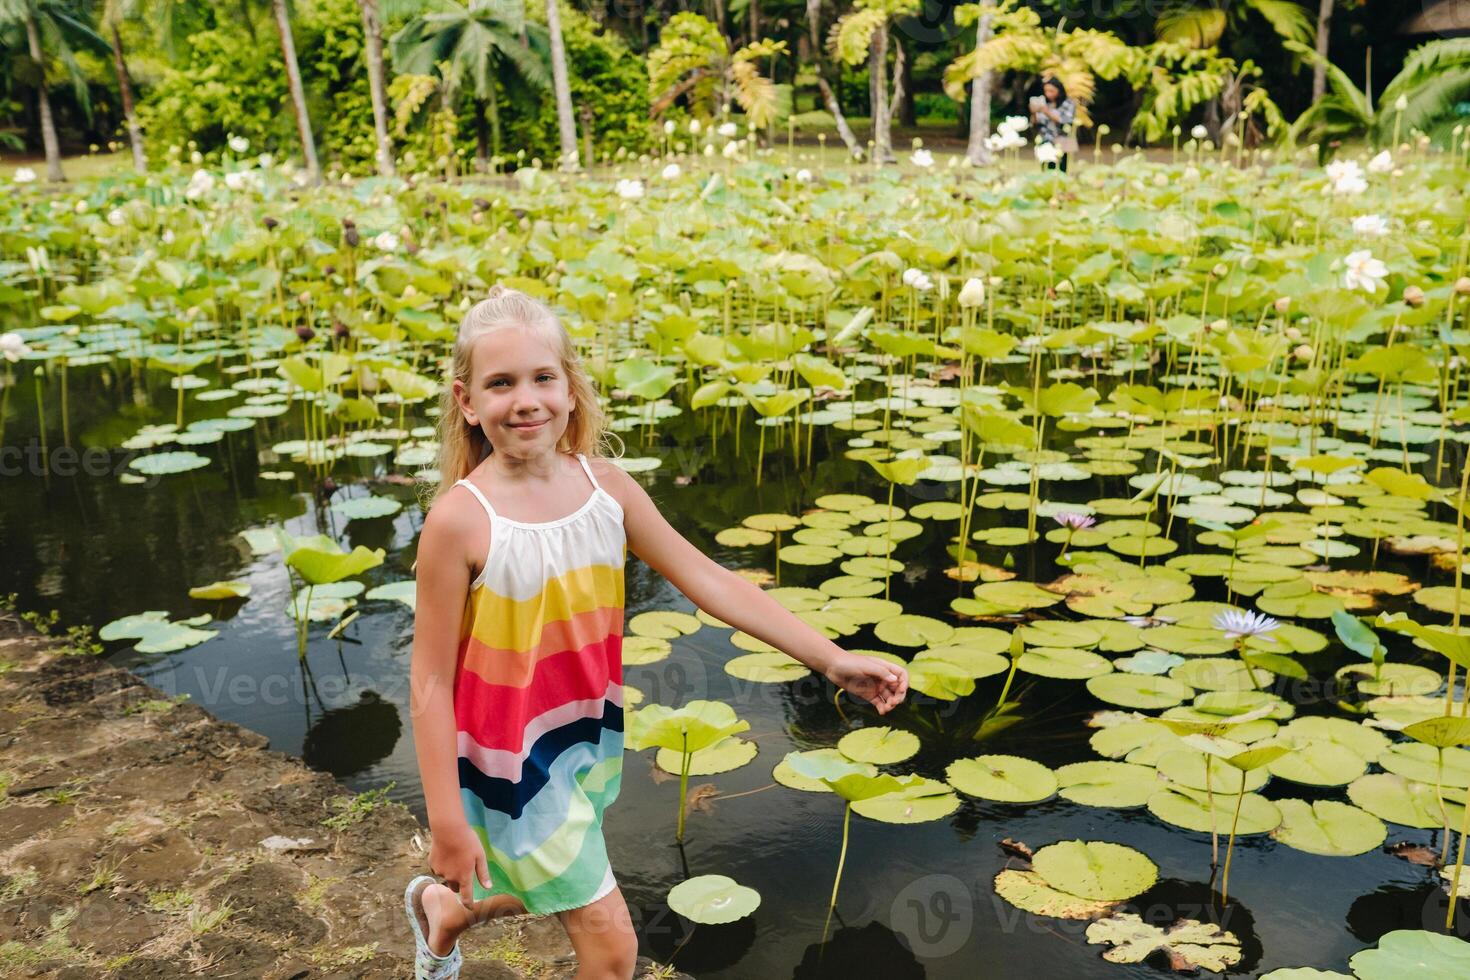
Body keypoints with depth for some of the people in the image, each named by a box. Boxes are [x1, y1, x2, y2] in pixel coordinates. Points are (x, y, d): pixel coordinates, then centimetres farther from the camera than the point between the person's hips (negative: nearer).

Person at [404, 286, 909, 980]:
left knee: (551, 888, 27)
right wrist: (448, 824, -16)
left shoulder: (604, 484, -8)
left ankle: (440, 908, 56)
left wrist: (830, 658, -8)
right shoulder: (460, 520, -22)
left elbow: (705, 578, -5)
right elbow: (431, 680, -17)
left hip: (593, 733, 6)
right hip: (511, 754, -5)